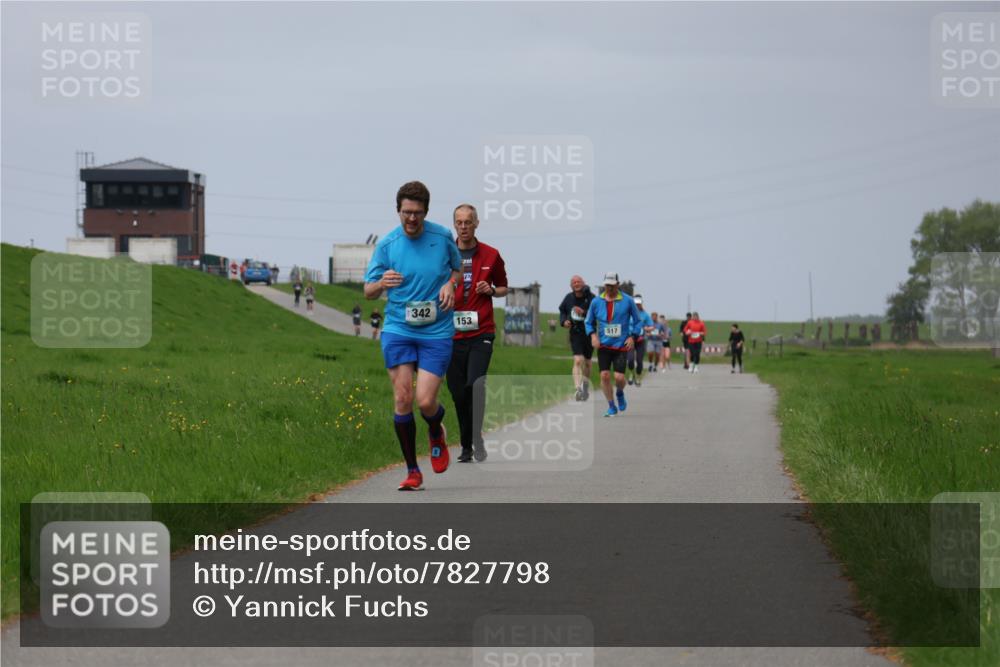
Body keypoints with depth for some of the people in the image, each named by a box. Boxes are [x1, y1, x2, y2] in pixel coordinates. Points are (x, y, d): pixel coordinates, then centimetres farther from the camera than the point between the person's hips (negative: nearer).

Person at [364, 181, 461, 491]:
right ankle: (412, 471, 5)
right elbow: (368, 291, 4)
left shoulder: (443, 237, -2)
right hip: (398, 329, 1)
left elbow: (457, 267, 18)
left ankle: (436, 433, 27)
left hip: (437, 332, -1)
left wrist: (450, 285, -4)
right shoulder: (387, 244, -3)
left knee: (425, 401, -10)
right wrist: (382, 283, -20)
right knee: (402, 399, -7)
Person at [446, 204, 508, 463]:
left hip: (481, 332, -1)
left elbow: (503, 287, 17)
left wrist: (491, 290, -5)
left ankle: (477, 439, -7)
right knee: (458, 392, 4)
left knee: (476, 384, -20)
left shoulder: (491, 255, 5)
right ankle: (466, 445, 17)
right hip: (452, 334, 1)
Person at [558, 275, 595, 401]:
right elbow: (562, 310, 17)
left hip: (589, 333, 0)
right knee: (578, 361, -17)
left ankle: (586, 385, 41)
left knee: (587, 362, 16)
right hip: (575, 334, 0)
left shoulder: (591, 298, -11)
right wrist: (564, 321, -2)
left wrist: (584, 313, -31)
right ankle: (578, 389, -25)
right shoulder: (569, 298, -1)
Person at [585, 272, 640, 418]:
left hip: (621, 345, -2)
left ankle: (620, 394, 26)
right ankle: (611, 407, 9)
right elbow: (589, 322, 13)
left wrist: (632, 337, -5)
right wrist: (593, 335, -5)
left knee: (619, 377, -10)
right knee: (604, 376, -6)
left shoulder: (627, 301, -3)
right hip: (603, 345, 2)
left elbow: (637, 320, 8)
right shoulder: (596, 301, 2)